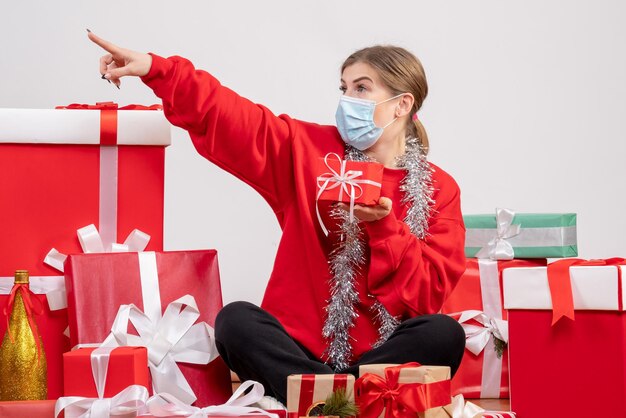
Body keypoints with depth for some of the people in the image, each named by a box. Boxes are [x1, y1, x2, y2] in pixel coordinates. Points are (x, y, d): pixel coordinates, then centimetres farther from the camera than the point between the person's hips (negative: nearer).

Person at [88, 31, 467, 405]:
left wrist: (382, 226, -16)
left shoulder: (439, 190, 4)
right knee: (236, 320, -27)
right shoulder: (308, 150, 10)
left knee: (444, 334, -31)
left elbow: (429, 296, -5)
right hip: (298, 353, 1)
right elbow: (226, 116, 0)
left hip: (383, 356, -1)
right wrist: (155, 69, -12)